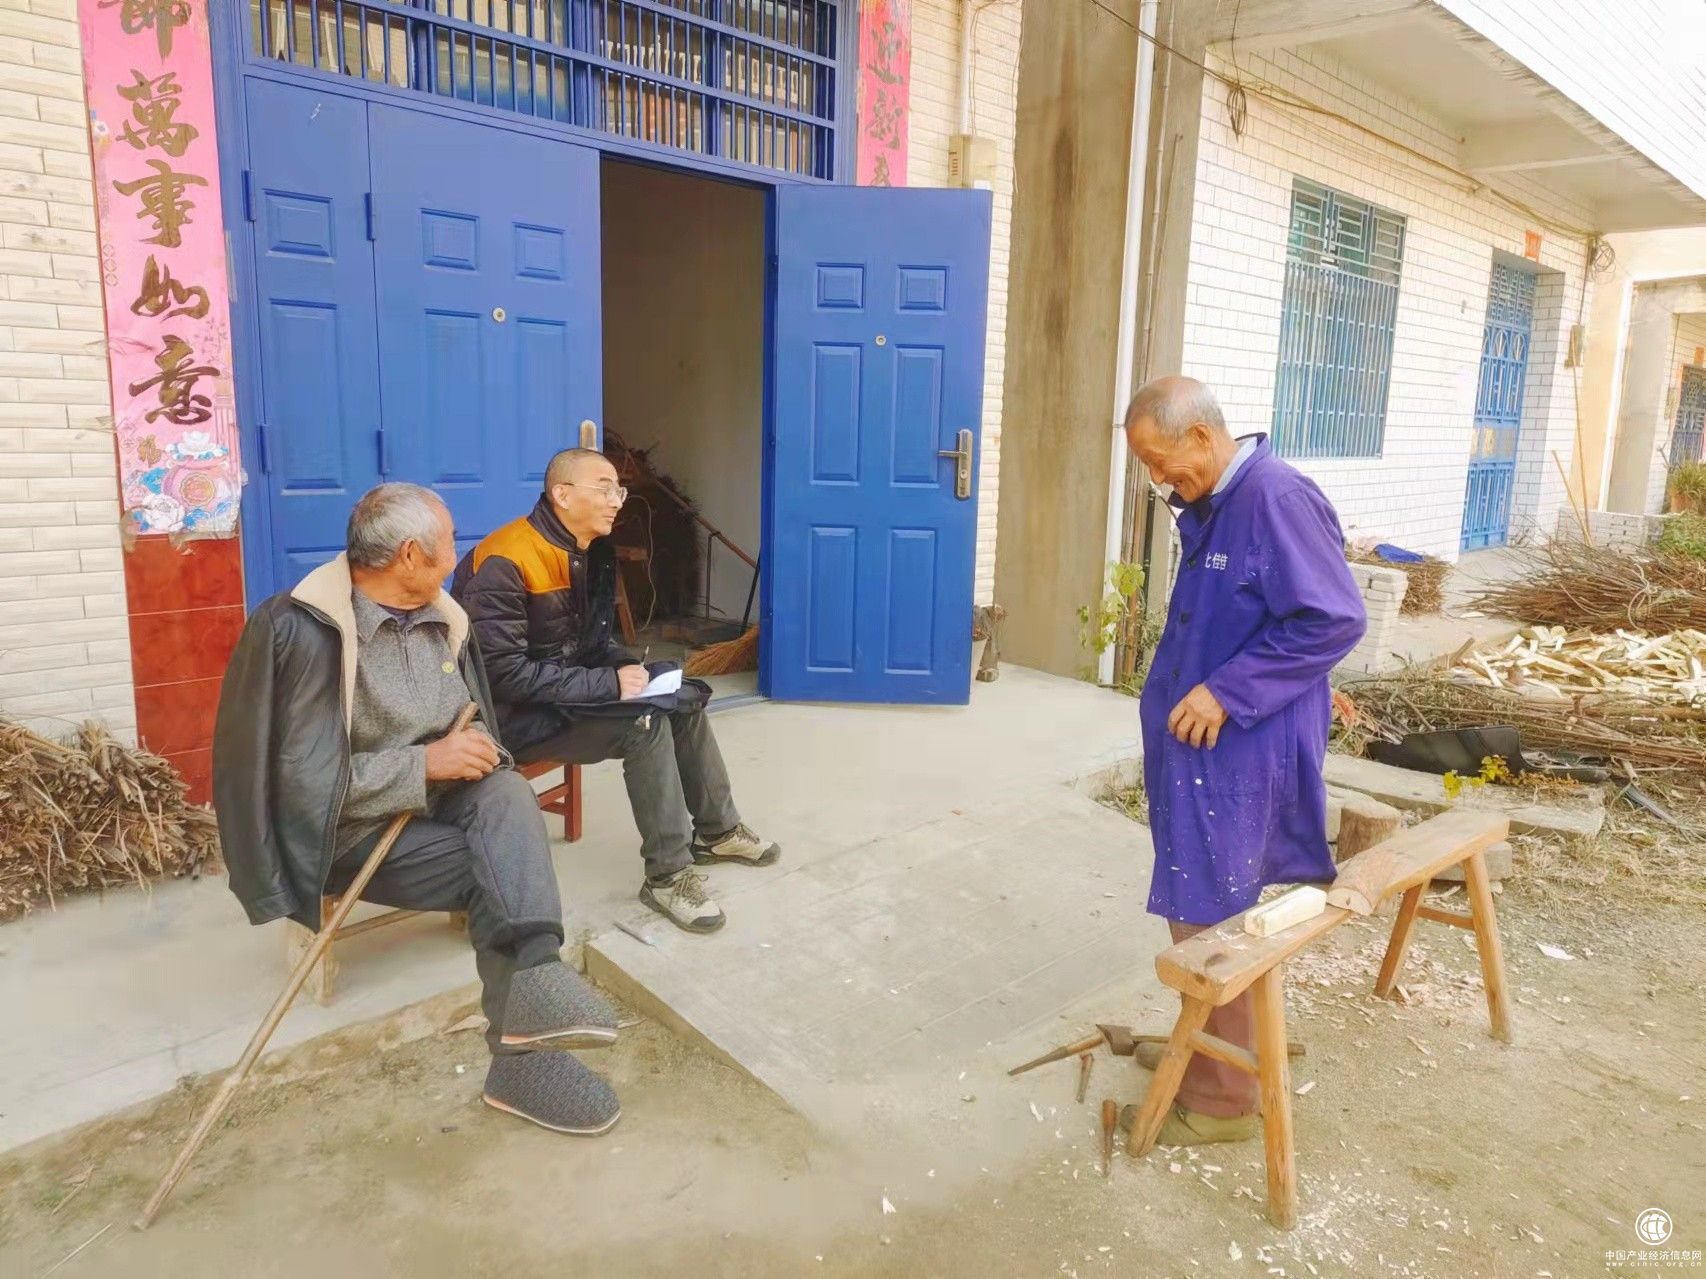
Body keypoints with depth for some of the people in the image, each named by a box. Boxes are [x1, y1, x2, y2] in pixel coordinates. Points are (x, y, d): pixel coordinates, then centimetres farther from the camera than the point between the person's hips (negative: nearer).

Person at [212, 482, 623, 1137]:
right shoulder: (307, 631, -18)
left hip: (436, 801, 6)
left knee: (508, 793, -28)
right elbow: (306, 781, -21)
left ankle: (533, 985, -38)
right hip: (349, 830, -5)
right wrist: (425, 763, -24)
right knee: (505, 867, -24)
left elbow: (471, 724, 14)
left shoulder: (439, 618, 5)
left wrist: (475, 748, -10)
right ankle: (527, 1048, -18)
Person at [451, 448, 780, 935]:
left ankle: (716, 830, 16)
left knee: (686, 699, 1)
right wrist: (608, 684, -26)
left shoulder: (591, 551, 4)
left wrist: (626, 668, -7)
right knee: (646, 723, -26)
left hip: (569, 689, 9)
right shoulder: (505, 564, -23)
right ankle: (668, 875, -15)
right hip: (514, 713, -9)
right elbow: (504, 673, -27)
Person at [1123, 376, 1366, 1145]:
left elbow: (1335, 620, -22)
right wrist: (1181, 694, 14)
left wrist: (1227, 691, -22)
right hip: (1202, 740, 9)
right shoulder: (1209, 506, 9)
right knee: (1195, 910, 19)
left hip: (1244, 750, -9)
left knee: (1210, 917, 0)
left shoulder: (1278, 499, -20)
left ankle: (1222, 1098, 17)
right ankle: (1203, 1046, 38)